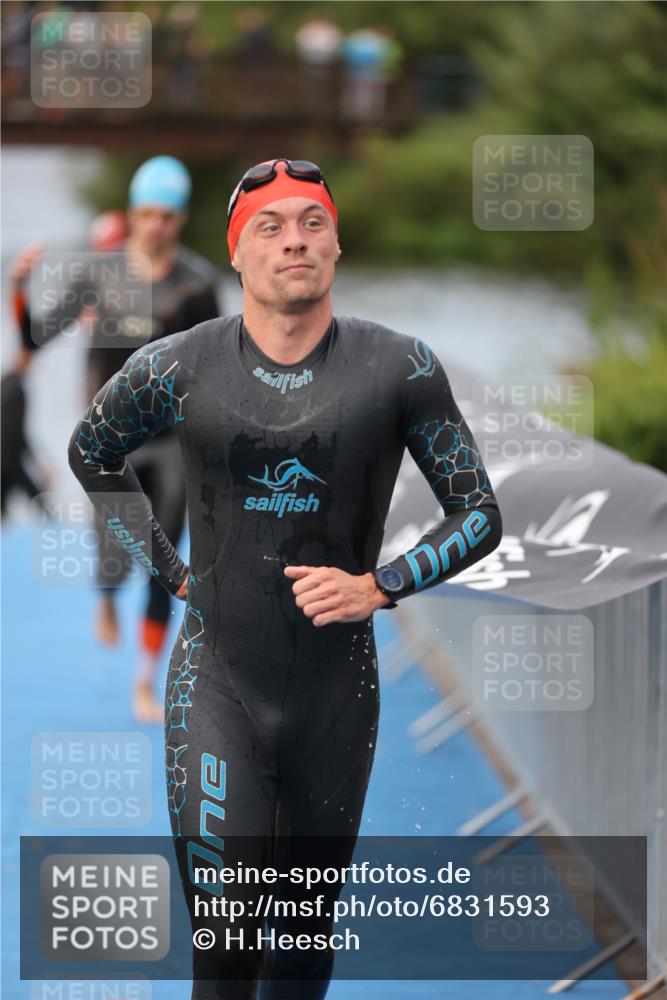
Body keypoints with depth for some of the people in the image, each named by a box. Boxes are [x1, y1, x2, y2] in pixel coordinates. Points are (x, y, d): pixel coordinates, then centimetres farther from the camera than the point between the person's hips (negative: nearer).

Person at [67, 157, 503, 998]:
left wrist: (379, 586, -11)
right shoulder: (179, 368, -2)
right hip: (216, 683, -1)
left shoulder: (399, 368, -3)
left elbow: (479, 515, 4)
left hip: (336, 690, 1)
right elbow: (92, 450, 19)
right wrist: (169, 570, 9)